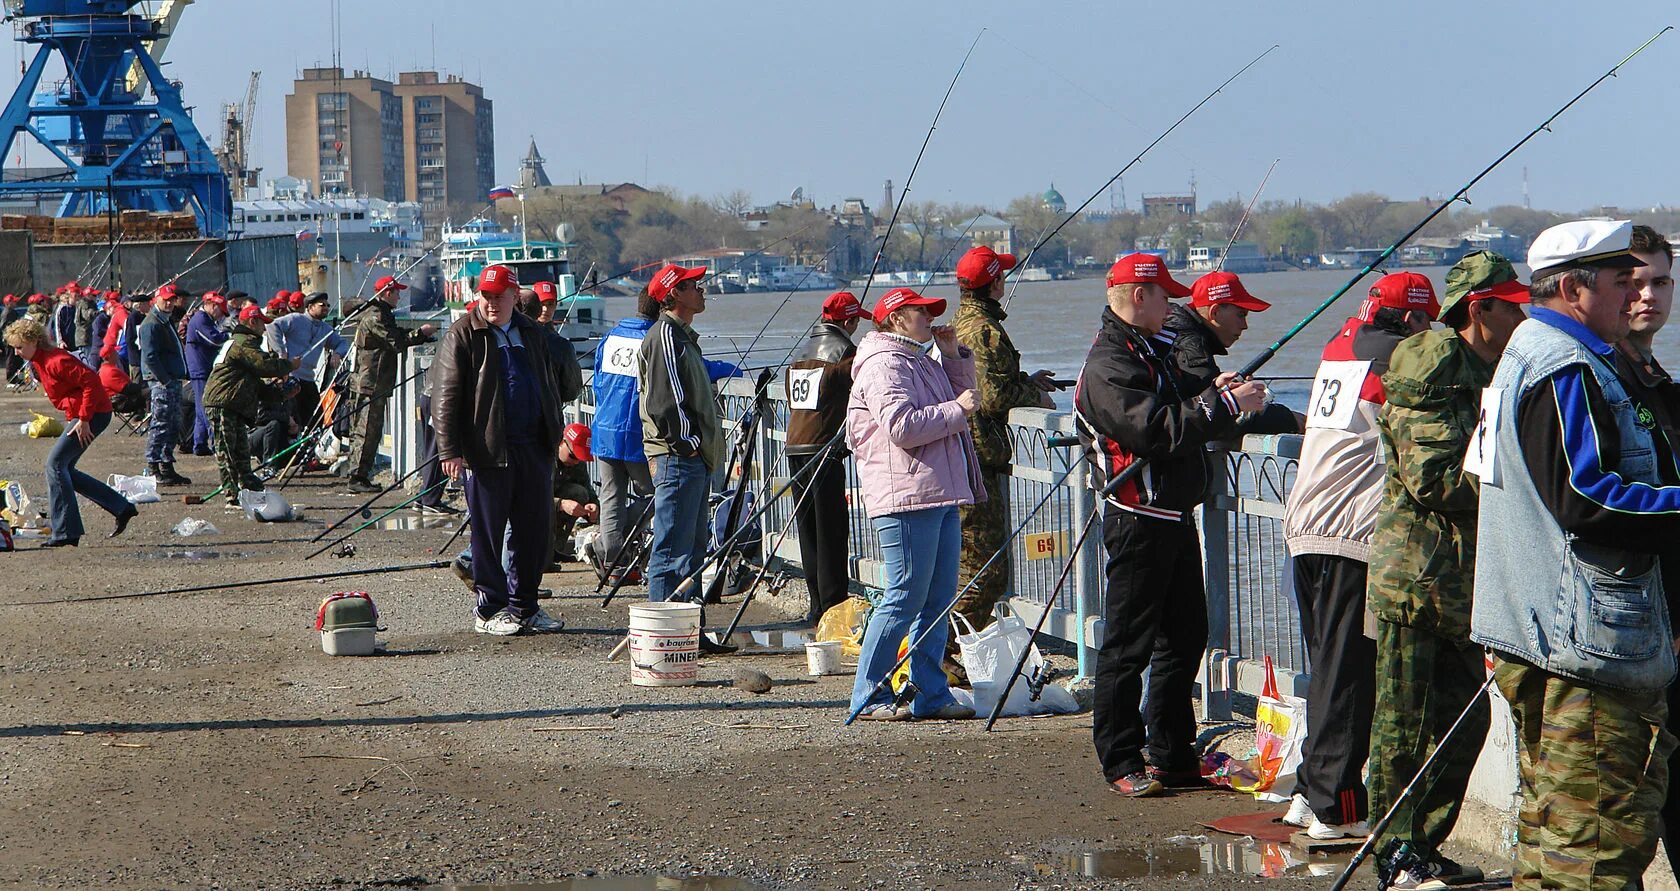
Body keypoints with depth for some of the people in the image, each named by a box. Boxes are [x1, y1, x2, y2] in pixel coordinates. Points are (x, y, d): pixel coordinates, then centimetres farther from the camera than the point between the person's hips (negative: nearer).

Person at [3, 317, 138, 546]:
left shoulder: (55, 361, -20)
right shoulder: (39, 362, 12)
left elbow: (91, 381, -26)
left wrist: (83, 420, -24)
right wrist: (73, 420, 11)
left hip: (94, 414, -11)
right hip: (78, 415, 11)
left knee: (55, 463, -13)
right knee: (64, 470, 11)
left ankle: (65, 532, -13)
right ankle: (121, 508, 16)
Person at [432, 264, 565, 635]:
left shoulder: (531, 334, 14)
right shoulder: (463, 336, -3)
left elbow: (548, 390, 24)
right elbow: (445, 396, -8)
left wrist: (553, 437, 19)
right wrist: (450, 450, -14)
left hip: (533, 447, 6)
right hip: (486, 449, -5)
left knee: (535, 530, 9)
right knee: (489, 533, 1)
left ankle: (524, 605, 20)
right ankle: (489, 609, 9)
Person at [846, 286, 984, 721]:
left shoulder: (922, 362, 21)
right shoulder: (884, 364, -10)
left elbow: (963, 398, 31)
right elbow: (902, 427, -22)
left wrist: (954, 357, 17)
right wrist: (957, 408, -14)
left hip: (941, 495, 10)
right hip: (906, 499, -10)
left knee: (939, 599, 10)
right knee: (904, 598, -9)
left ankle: (931, 694, 14)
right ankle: (868, 698, -3)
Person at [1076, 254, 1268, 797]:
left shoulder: (1148, 351, 16)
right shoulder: (1108, 364, -17)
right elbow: (1158, 431, -26)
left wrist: (1212, 392, 6)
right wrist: (1226, 404, -20)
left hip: (1174, 516, 10)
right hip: (1139, 521, -10)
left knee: (1185, 635, 15)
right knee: (1129, 645, -3)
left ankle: (1170, 753, 23)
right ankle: (1121, 762, 4)